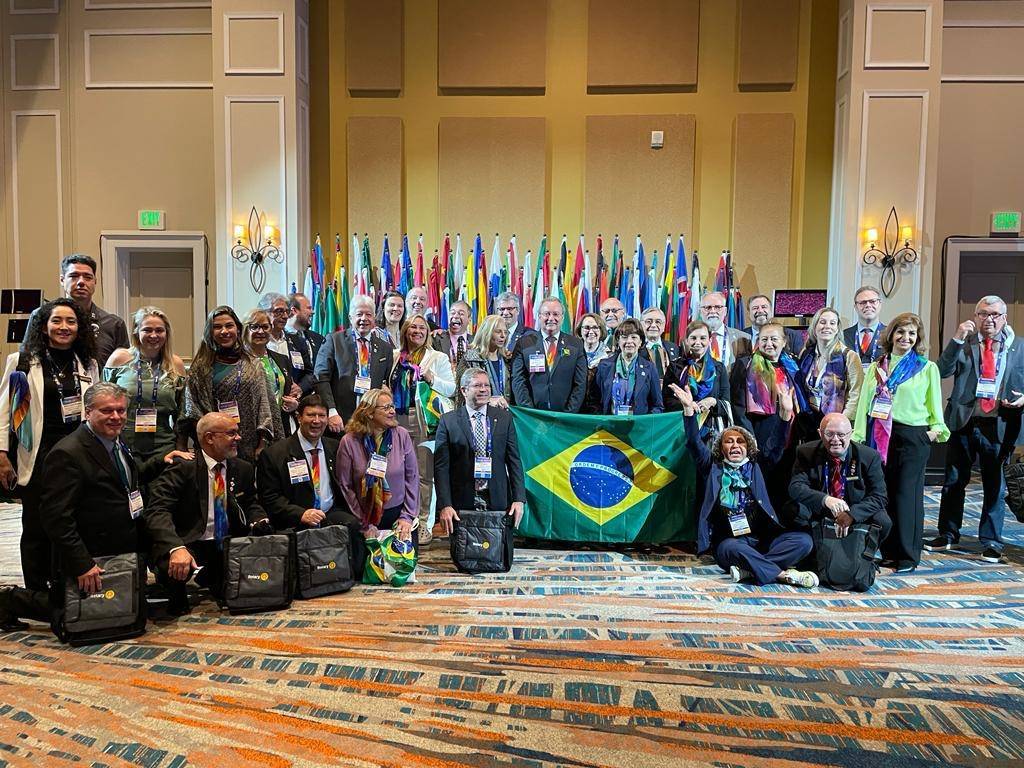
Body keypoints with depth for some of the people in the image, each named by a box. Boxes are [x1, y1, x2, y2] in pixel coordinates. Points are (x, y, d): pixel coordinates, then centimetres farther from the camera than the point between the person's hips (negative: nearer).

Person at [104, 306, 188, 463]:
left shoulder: (176, 365, 4)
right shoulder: (120, 358, 1)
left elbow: (181, 414, 8)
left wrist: (181, 450, 6)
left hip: (163, 447, 1)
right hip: (122, 444, -1)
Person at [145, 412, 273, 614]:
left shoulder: (244, 469, 7)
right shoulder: (182, 467, -12)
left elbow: (251, 505, 19)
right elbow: (157, 510, -22)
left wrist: (259, 522, -7)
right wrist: (177, 548, -39)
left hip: (229, 546, 6)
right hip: (191, 545, -6)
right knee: (173, 566, -36)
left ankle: (221, 588, 12)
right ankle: (178, 604, 4)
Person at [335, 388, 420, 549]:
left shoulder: (401, 435, -5)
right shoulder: (349, 442, -9)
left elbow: (412, 477, -1)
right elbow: (345, 486, -6)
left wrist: (408, 516, -5)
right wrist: (364, 524, -7)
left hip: (399, 513, 1)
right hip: (367, 518, -1)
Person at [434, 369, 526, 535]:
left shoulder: (504, 418, 6)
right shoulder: (448, 421, 0)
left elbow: (514, 461, 6)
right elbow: (441, 467, -3)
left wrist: (519, 499, -3)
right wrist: (444, 505, -12)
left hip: (498, 502, 2)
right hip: (461, 504, -1)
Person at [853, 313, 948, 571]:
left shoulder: (927, 368, 5)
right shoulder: (876, 367, 12)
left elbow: (935, 405, 8)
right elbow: (864, 403, 8)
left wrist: (937, 428, -8)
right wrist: (858, 436, 1)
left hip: (912, 437, -3)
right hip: (879, 436, 3)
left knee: (907, 494, 0)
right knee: (883, 494, 5)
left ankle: (908, 557, 10)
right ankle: (889, 553, 16)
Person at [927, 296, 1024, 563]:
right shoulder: (964, 343, 4)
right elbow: (943, 371, -10)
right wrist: (957, 339, -17)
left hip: (999, 426, 0)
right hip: (964, 422, 1)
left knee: (995, 487, 7)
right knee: (954, 482, 11)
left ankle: (991, 542, 21)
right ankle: (947, 535, 25)